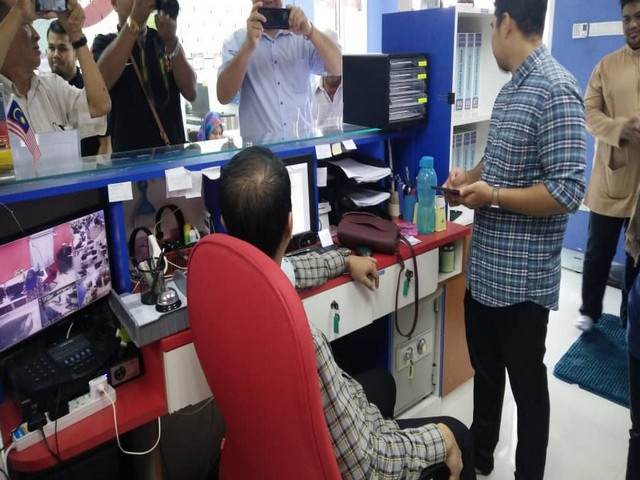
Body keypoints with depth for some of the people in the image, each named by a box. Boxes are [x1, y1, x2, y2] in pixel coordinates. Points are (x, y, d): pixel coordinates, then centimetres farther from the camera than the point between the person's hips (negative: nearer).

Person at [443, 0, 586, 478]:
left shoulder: (556, 90, -19)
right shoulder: (511, 89, 10)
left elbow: (569, 190, -24)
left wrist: (492, 196, -19)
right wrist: (470, 176, 4)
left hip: (521, 275, -9)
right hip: (483, 266, 9)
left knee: (526, 382, 12)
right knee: (485, 369, 23)